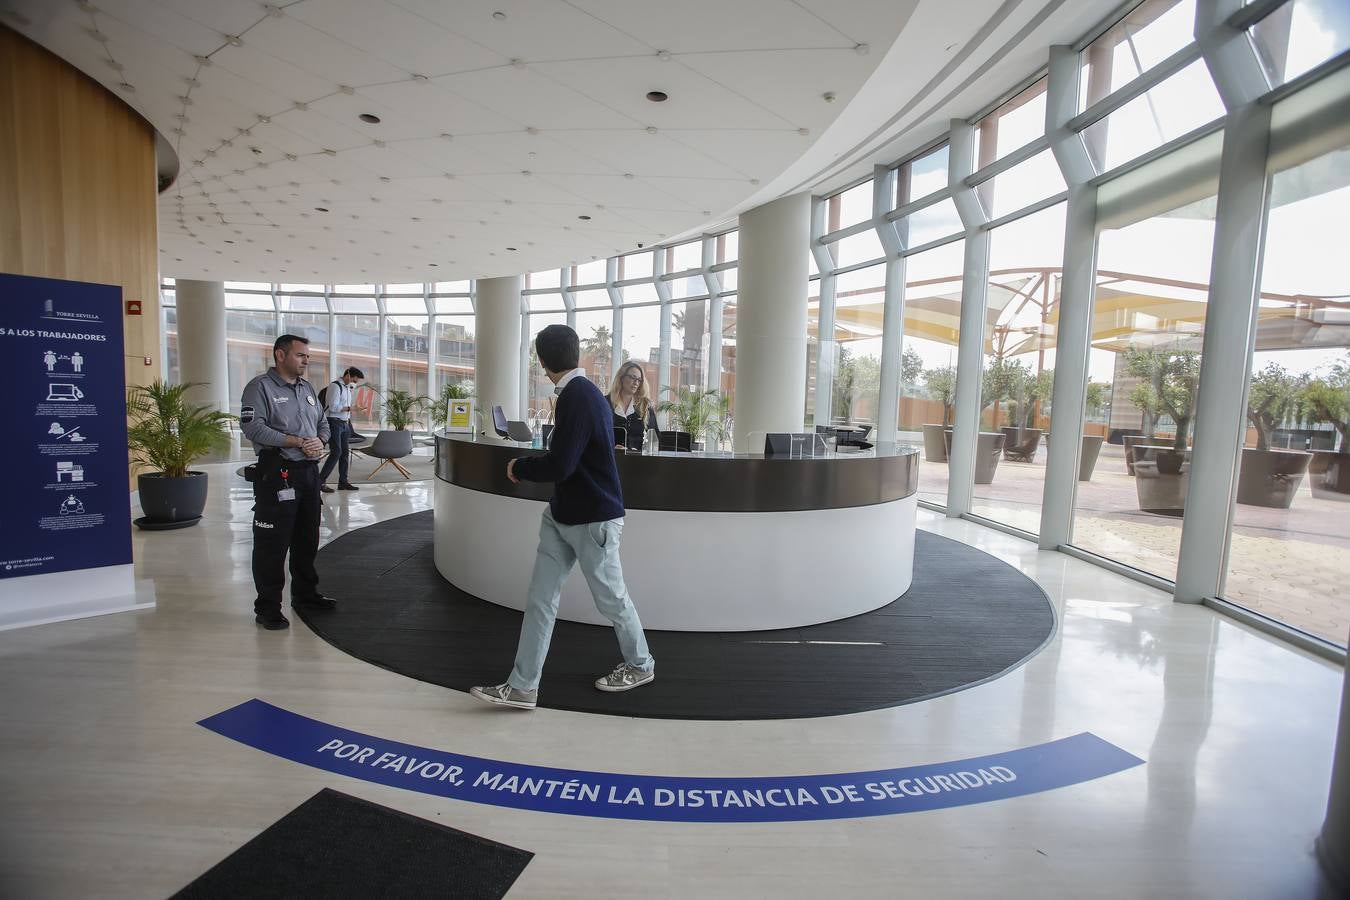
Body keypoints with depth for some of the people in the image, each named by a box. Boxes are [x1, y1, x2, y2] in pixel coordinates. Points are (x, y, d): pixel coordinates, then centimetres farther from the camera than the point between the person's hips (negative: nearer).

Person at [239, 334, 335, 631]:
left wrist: (320, 441, -2)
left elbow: (323, 422, 21)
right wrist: (298, 442, -19)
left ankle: (305, 593, 32)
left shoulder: (307, 388, 15)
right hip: (277, 473, -7)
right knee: (272, 543, -2)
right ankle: (267, 607, 8)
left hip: (309, 471, 8)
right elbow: (253, 427, -18)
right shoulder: (260, 387, -7)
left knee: (307, 538, 17)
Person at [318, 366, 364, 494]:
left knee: (345, 452, 8)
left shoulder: (348, 388, 16)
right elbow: (333, 407, -19)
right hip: (334, 423, -9)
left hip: (344, 423, 9)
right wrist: (350, 408, -21)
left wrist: (348, 421, 9)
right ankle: (320, 482, -2)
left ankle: (343, 482, 15)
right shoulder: (335, 386, -10)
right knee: (336, 453, -11)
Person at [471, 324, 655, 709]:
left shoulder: (577, 397, -23)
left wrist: (518, 467, -9)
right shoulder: (584, 392, 8)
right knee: (540, 599, 7)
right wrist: (528, 464, 11)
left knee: (611, 598, 10)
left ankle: (640, 665, 33)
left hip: (593, 518, -9)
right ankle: (522, 686, 15)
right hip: (563, 515, 9)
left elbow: (559, 465, -26)